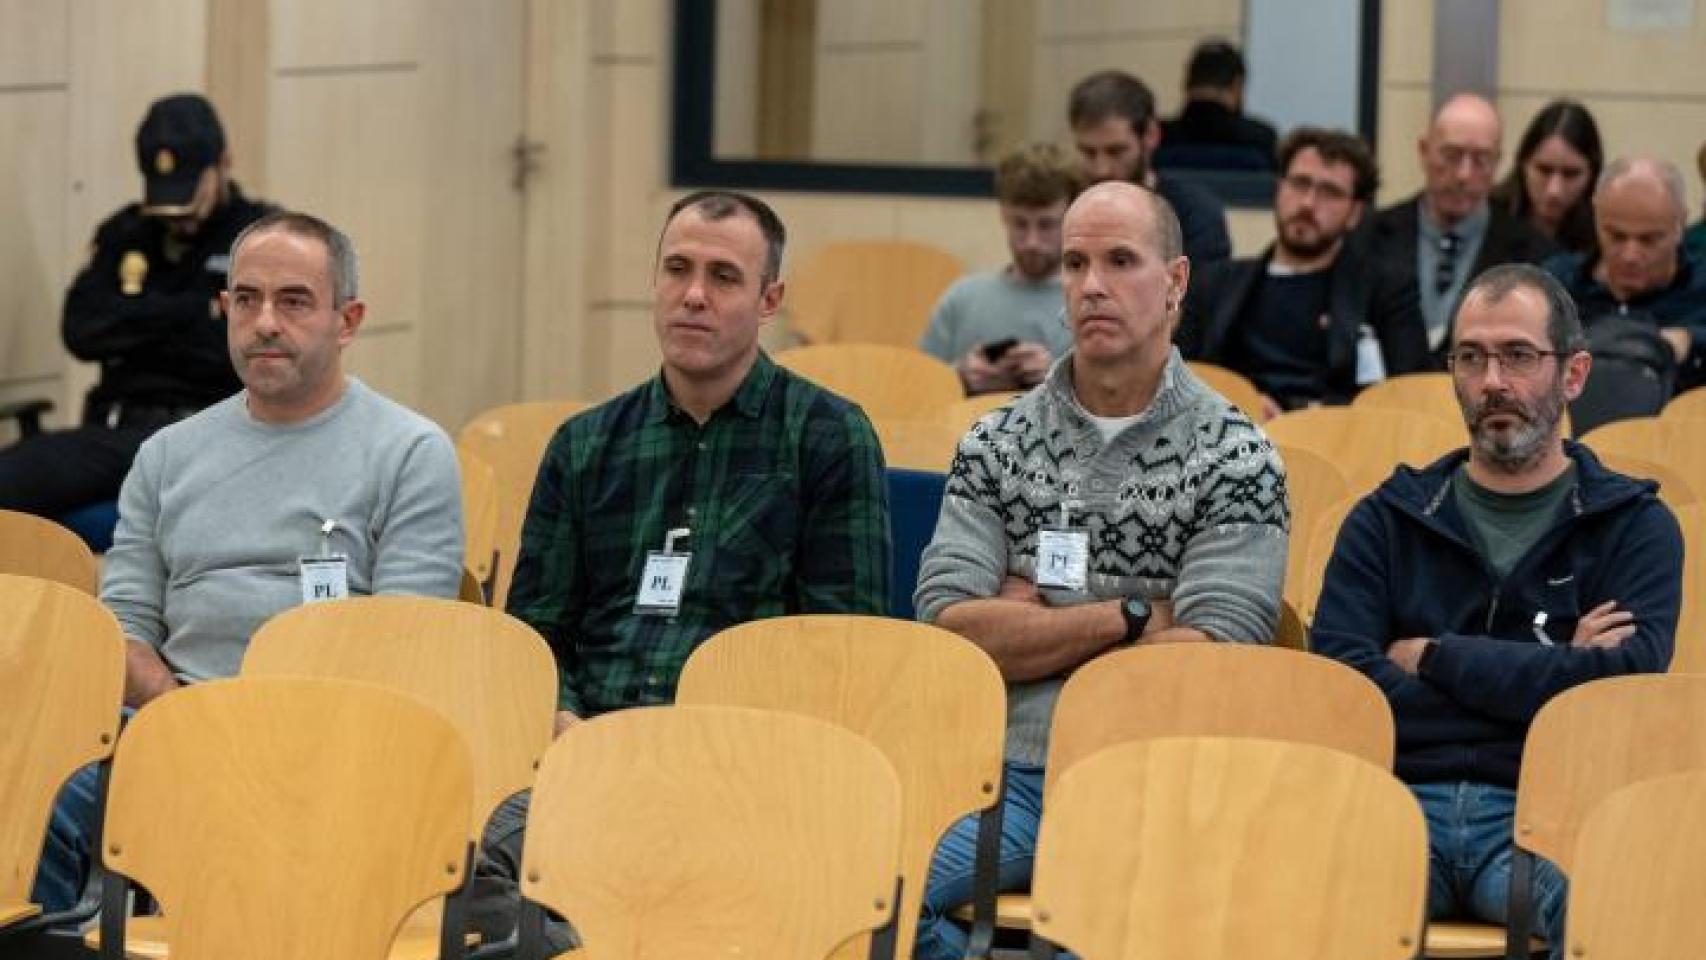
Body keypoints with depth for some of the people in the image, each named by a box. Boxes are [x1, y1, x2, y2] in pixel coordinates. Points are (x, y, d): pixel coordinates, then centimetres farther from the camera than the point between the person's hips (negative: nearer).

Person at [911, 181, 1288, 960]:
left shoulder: (1235, 457, 3)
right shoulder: (998, 443, 13)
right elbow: (947, 626, 0)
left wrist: (1027, 630, -1)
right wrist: (1129, 618, -5)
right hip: (1007, 772, 2)